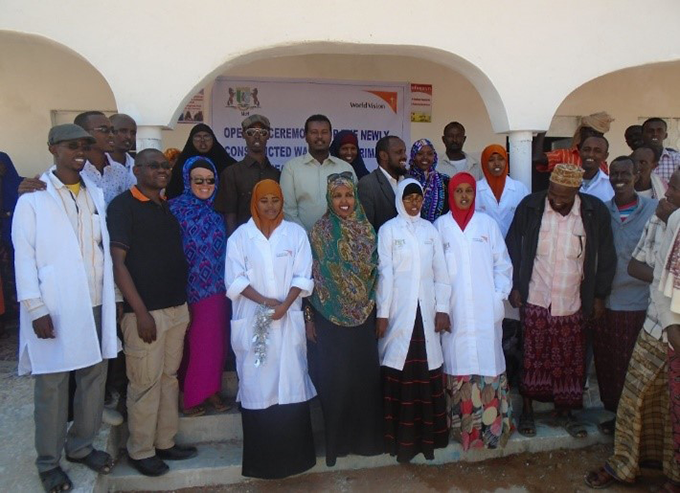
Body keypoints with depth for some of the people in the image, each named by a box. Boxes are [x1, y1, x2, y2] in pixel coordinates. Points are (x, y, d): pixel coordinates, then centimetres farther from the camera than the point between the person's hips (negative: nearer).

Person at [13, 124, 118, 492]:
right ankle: (48, 462, 24)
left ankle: (81, 446, 32)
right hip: (54, 310, -4)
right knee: (52, 387, 7)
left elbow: (106, 249, 10)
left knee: (95, 378, 12)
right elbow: (24, 256, -7)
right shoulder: (33, 199, -4)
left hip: (96, 305, 5)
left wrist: (114, 297, 8)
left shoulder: (96, 195, 9)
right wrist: (36, 309, -12)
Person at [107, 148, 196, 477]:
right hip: (146, 311, -7)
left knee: (169, 378, 14)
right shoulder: (123, 206, -7)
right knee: (145, 383, 2)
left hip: (177, 308, 7)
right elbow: (118, 262, -12)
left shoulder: (168, 208, 14)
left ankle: (165, 443, 27)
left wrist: (183, 302, 12)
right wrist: (141, 312, -16)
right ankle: (140, 452, 19)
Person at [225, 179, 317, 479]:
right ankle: (261, 457, 11)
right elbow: (235, 279, -2)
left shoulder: (295, 233, 6)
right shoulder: (240, 236, 4)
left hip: (289, 319, 1)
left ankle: (293, 452, 12)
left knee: (291, 382, 1)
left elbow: (303, 276, 1)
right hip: (252, 320, 0)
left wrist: (284, 305, -14)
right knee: (256, 384, 1)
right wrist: (264, 301, -15)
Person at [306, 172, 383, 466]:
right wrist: (308, 318, -7)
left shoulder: (367, 230, 4)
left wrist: (377, 311, 6)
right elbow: (311, 277, -4)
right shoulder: (319, 232, -4)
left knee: (365, 374, 7)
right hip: (330, 317, -3)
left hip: (363, 316, 3)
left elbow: (375, 272, 9)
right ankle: (336, 438, 21)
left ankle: (365, 435, 25)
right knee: (335, 377, 3)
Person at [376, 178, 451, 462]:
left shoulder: (430, 230, 11)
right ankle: (401, 438, 9)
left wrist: (442, 308, 3)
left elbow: (441, 271, 10)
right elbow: (384, 273, -4)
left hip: (426, 310, 3)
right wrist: (382, 314, -7)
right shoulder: (389, 230, 1)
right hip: (399, 311, -3)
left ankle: (428, 434, 18)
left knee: (427, 371, 3)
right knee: (399, 372, -3)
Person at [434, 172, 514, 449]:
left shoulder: (487, 223, 7)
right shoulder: (440, 226, 5)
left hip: (485, 310, 1)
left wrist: (500, 297, -1)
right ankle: (462, 425, 11)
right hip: (454, 311, 0)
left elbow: (502, 264, 8)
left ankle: (491, 424, 10)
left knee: (488, 363, -1)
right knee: (458, 363, 0)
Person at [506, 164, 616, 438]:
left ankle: (565, 411, 29)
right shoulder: (530, 206, -7)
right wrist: (515, 286, -2)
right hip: (535, 301, -1)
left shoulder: (595, 211, -5)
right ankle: (527, 410, 23)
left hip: (572, 303, 1)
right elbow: (513, 246, 1)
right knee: (533, 357, 6)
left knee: (570, 361, 10)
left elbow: (606, 257, 5)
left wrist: (599, 296, 6)